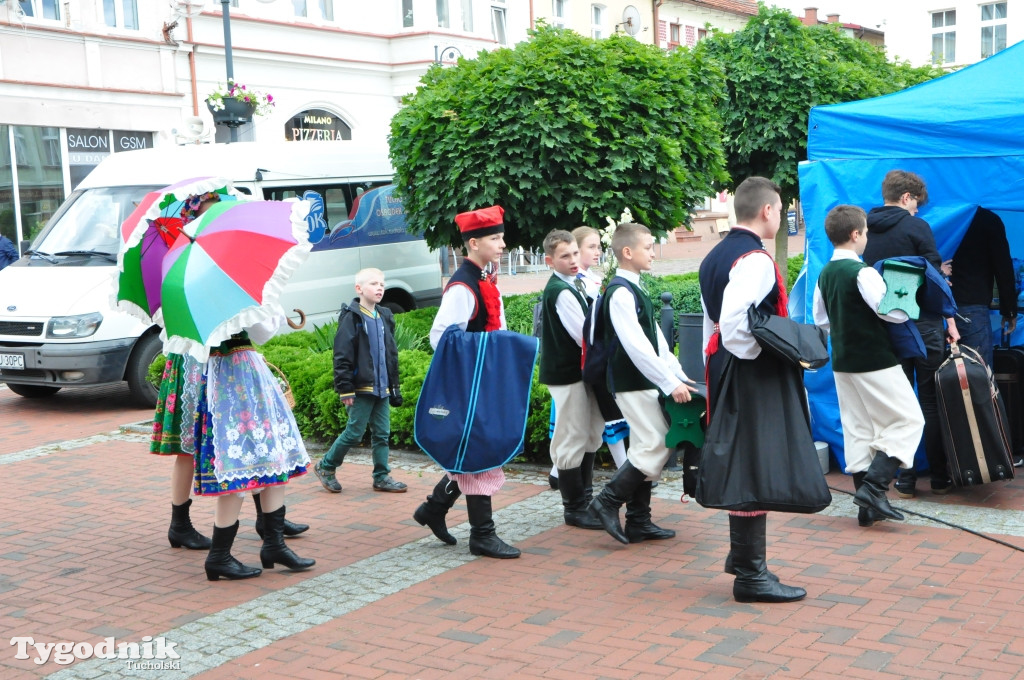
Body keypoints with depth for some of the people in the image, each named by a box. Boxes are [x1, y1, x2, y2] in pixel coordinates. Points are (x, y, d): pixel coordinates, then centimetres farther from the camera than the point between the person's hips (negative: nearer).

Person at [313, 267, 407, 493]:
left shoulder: (384, 318, 13)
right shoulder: (352, 318, -9)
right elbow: (342, 356, -12)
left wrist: (394, 386, 18)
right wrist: (345, 389, -16)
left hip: (382, 388, 7)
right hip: (361, 388, -7)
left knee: (382, 434, 8)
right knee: (354, 433, -1)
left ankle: (381, 477, 15)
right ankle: (325, 467, 16)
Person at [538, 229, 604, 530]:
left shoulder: (574, 285, 11)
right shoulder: (562, 292, -18)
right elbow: (584, 336, -22)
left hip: (580, 370, 10)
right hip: (568, 373, -10)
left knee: (590, 436, 18)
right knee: (572, 440, -1)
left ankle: (584, 496, 31)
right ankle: (574, 508, 8)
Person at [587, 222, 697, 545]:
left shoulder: (635, 290, 16)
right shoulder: (620, 293, -16)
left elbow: (655, 338, 18)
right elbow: (636, 346, -23)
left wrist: (677, 374, 12)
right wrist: (671, 383, -22)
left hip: (643, 382, 10)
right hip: (631, 383, -10)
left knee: (645, 449, 10)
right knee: (657, 446, -12)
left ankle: (638, 521, 15)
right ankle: (608, 502, -4)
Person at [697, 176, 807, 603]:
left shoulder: (715, 256, 14)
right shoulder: (755, 260, -17)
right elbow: (734, 326, -29)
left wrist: (713, 373, 22)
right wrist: (764, 352, -14)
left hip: (724, 370, 10)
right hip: (754, 377, -10)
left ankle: (743, 556, 30)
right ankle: (750, 574, 2)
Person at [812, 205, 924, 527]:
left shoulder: (825, 274, 7)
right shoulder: (862, 272, -18)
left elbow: (820, 319, 15)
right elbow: (892, 312, -20)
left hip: (843, 362, 8)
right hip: (876, 362, -8)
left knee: (857, 428, 10)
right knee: (908, 420, 1)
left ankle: (867, 506, 13)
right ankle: (873, 486, -10)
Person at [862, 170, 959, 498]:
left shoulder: (866, 232, 7)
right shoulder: (916, 226, -8)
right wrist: (950, 320, -3)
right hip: (922, 323, -4)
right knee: (931, 401, 5)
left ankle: (905, 479, 7)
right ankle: (939, 477, 10)